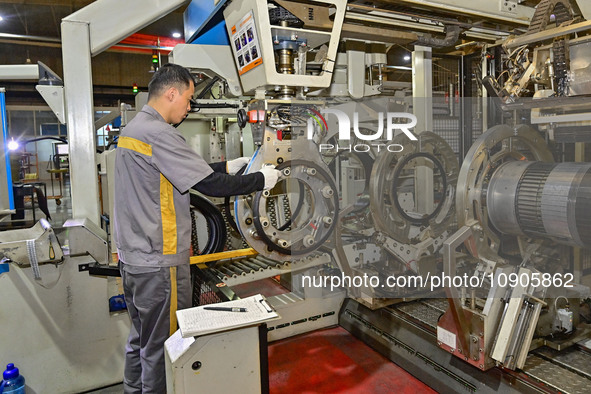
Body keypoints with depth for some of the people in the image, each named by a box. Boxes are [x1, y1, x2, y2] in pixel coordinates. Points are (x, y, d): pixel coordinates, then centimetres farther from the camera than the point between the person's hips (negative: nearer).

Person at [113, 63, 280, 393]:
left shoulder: (132, 129, 12)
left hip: (132, 256, 10)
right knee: (162, 347, 5)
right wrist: (261, 180, -9)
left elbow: (188, 171, 17)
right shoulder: (159, 134, -20)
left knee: (141, 339, 24)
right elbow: (210, 185, -21)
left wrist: (228, 167, 14)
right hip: (159, 264, -10)